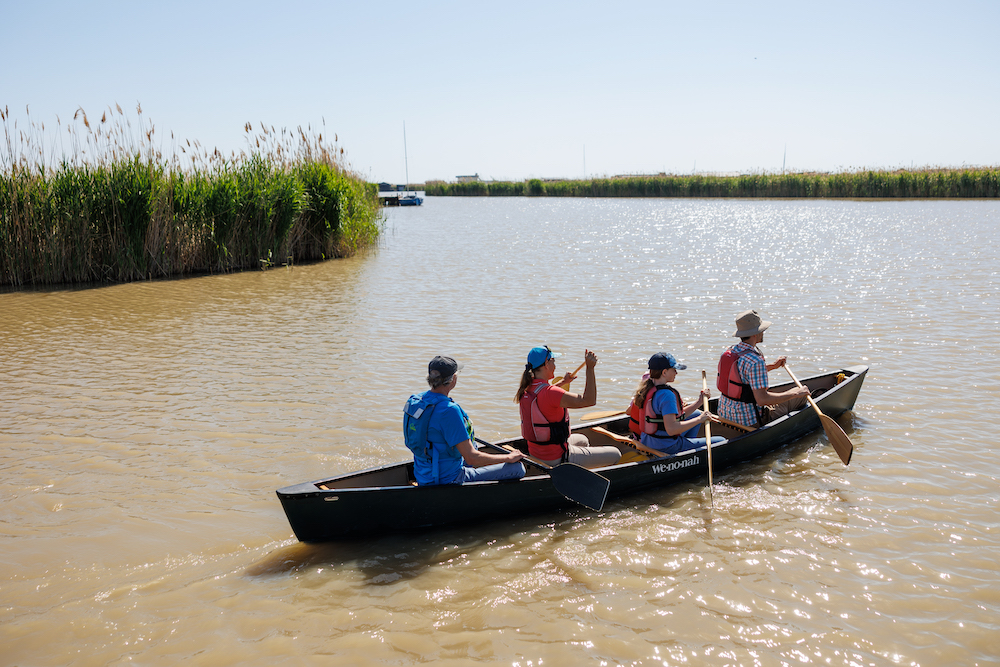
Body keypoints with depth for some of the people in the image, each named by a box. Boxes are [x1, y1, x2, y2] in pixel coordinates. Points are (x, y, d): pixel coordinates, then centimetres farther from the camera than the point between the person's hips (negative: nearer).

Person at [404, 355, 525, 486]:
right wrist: (509, 457, -11)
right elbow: (471, 458, -26)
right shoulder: (449, 410, -27)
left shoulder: (415, 400, -1)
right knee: (517, 469, -5)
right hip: (448, 481, -9)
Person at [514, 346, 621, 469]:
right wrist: (590, 368, -28)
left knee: (583, 440, 37)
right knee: (615, 455, 2)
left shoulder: (526, 390, -1)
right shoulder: (550, 393, -29)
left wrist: (562, 383, 27)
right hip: (556, 460, -9)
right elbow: (589, 400, -28)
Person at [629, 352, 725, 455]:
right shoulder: (666, 395, -25)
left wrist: (699, 402, 5)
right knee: (721, 442, -2)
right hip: (666, 448, -10)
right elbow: (671, 429, -34)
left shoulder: (646, 387, 5)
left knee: (696, 414, 31)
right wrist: (700, 419, -24)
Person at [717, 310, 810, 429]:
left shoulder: (730, 352, 1)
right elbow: (762, 399, -29)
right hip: (749, 420, -9)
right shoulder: (755, 361, -26)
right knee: (800, 397, 11)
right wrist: (795, 393, -20)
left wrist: (773, 366, 21)